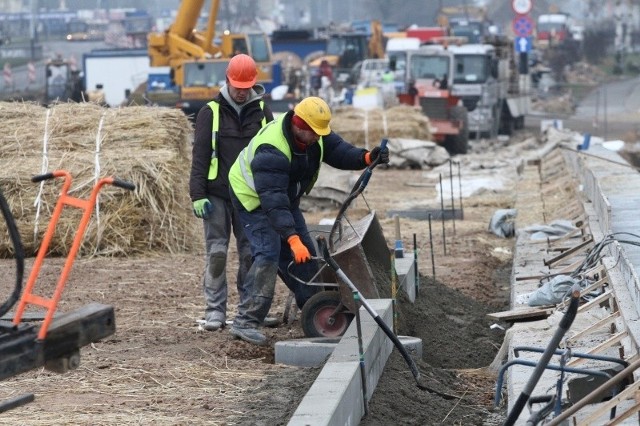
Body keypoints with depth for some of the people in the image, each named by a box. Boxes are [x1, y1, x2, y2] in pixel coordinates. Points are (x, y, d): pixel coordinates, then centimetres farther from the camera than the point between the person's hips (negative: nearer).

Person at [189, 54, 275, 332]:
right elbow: (199, 155, -1)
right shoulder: (210, 112, 2)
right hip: (217, 194, -2)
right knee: (216, 252, -4)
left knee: (250, 253, 2)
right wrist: (197, 194, -9)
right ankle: (215, 310, 0)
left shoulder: (262, 113, 8)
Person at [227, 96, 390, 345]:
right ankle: (245, 322, -23)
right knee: (269, 253, -23)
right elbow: (273, 201, -45)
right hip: (253, 197, -9)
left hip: (285, 195, 9)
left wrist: (367, 157, -33)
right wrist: (293, 239, -52)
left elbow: (338, 151, -11)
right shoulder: (271, 151, -39)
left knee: (304, 253, 12)